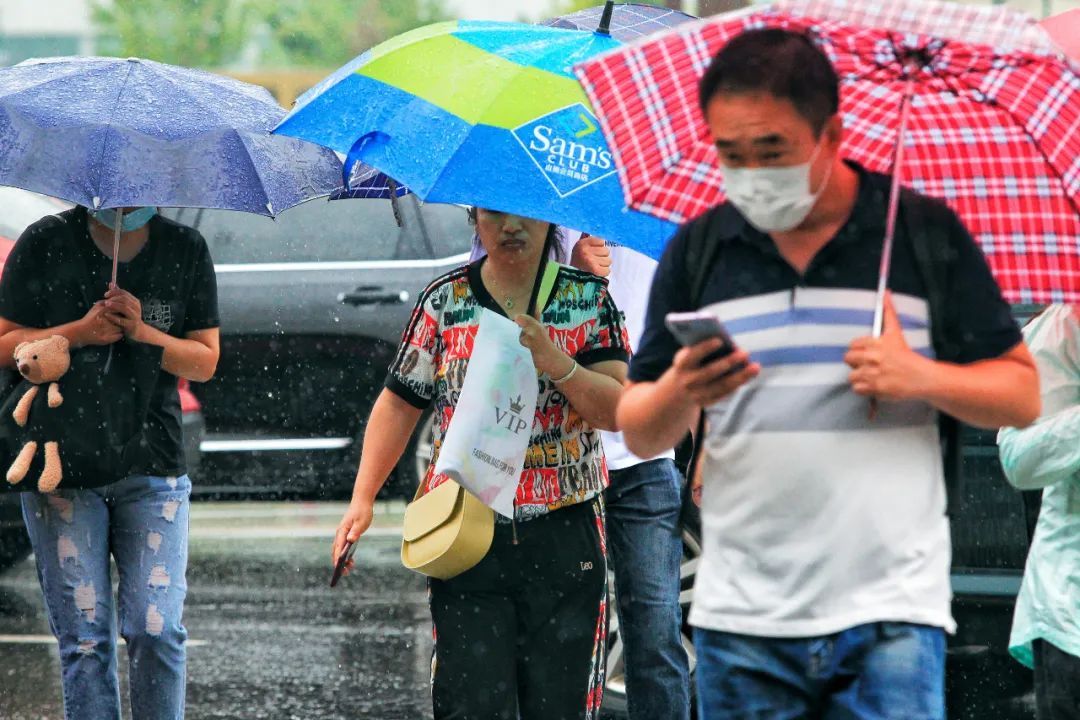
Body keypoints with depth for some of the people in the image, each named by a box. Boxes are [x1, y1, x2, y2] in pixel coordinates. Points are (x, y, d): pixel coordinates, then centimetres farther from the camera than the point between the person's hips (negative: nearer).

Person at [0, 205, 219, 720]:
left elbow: (205, 361, 4)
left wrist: (142, 332, -14)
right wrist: (80, 332, -16)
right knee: (84, 636, -3)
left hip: (154, 469, 1)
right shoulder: (45, 243, 0)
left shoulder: (186, 249, 4)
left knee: (157, 631, -8)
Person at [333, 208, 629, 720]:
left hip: (563, 538, 0)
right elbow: (398, 405, 9)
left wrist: (555, 363, -18)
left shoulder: (588, 298, 6)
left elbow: (618, 412, -2)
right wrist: (362, 499, 1)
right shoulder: (444, 302, 7)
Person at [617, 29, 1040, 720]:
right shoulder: (698, 249, 8)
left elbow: (1022, 396, 4)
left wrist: (920, 377, -14)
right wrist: (677, 395, -15)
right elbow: (639, 434, 8)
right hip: (742, 616, 2)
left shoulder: (926, 234, 2)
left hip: (890, 611, -2)